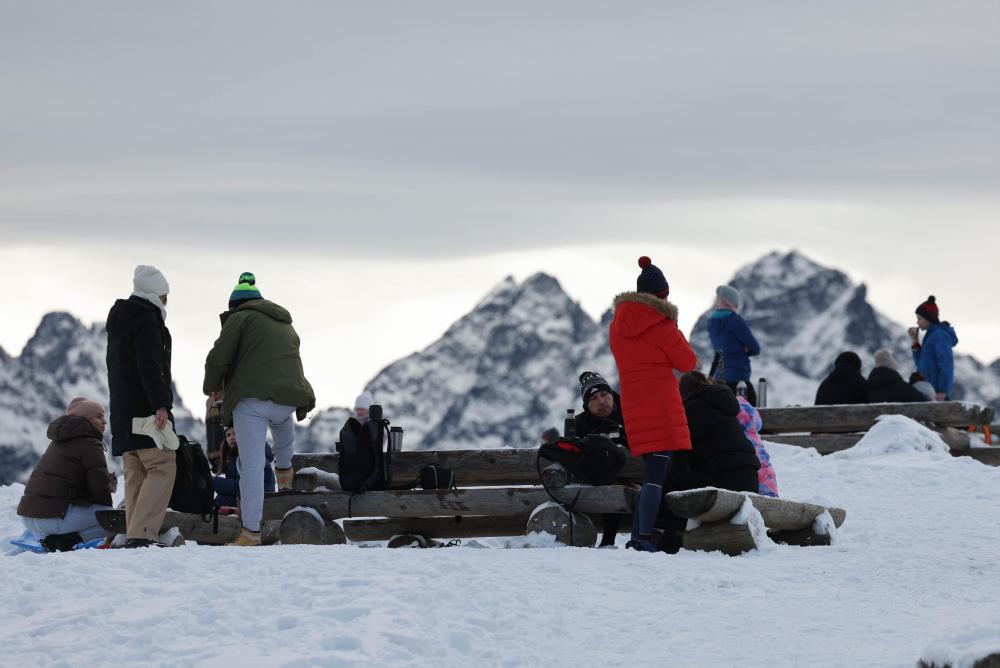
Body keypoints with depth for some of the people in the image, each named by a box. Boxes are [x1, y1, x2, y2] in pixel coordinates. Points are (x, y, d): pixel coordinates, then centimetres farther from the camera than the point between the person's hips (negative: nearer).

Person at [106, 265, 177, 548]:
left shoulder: (119, 322, 22)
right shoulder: (147, 320, -9)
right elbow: (150, 367, -20)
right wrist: (161, 404, -25)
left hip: (122, 409, 10)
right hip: (145, 406, -10)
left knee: (135, 472, 8)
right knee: (162, 467, -12)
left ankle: (133, 535, 2)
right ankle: (141, 534, -22)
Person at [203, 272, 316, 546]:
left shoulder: (240, 318, 4)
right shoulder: (286, 325, 26)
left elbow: (217, 358, -4)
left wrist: (213, 387, 17)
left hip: (251, 400, -6)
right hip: (289, 398, 6)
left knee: (251, 464, -5)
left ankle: (251, 531, -8)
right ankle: (284, 471, 50)